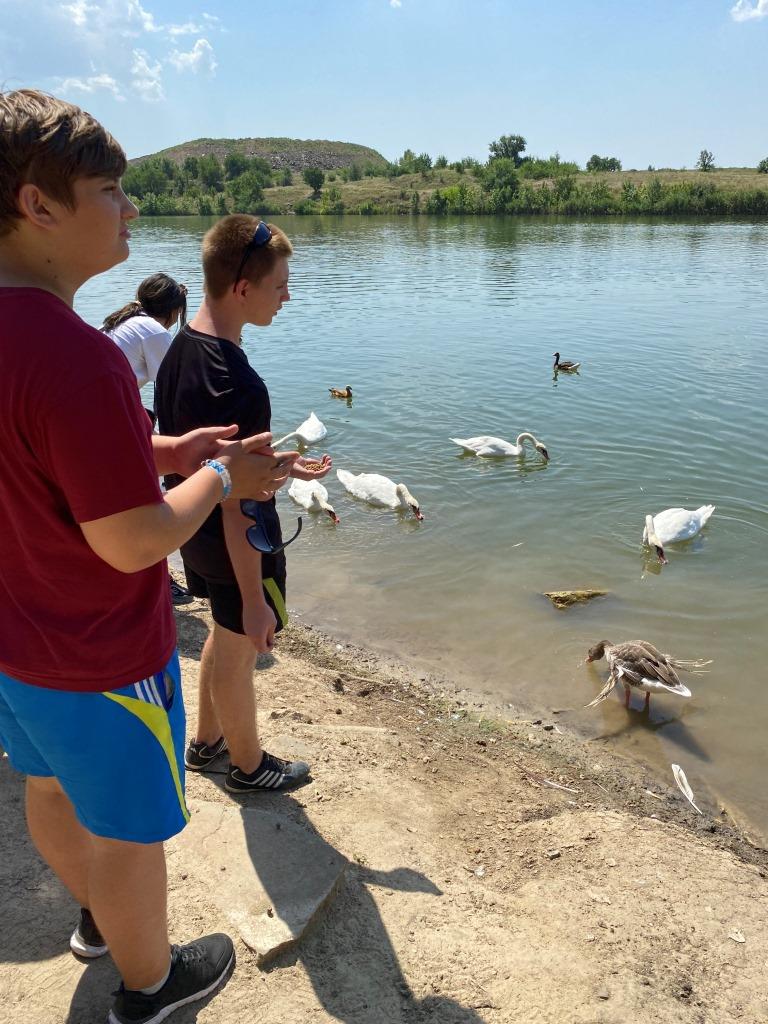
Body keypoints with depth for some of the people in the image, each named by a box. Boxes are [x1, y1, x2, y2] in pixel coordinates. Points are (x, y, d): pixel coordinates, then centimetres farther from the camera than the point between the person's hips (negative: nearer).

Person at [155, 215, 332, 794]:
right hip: (238, 548, -9)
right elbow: (238, 504, -28)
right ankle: (249, 764, 38)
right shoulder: (236, 383, -31)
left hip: (196, 532, 9)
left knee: (225, 634, 28)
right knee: (240, 650, 13)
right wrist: (255, 601, -21)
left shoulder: (181, 349, -1)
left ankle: (207, 740, 49)